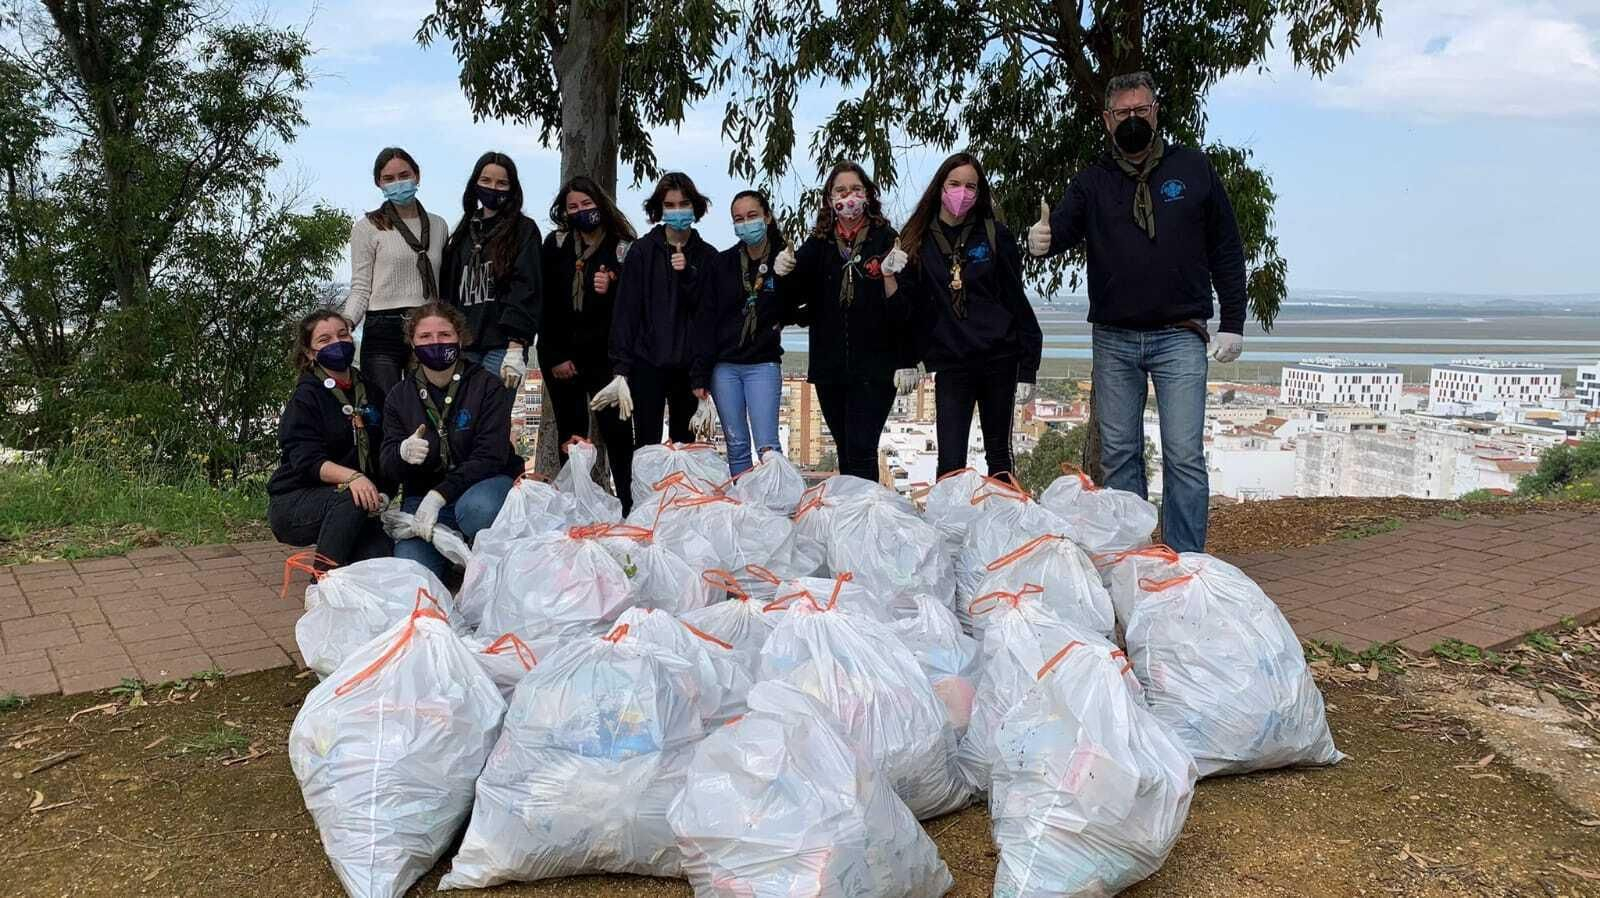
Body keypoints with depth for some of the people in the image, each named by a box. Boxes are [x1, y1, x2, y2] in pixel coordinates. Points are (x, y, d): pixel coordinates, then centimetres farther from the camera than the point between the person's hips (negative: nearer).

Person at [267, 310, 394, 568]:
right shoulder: (305, 397, -7)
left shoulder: (369, 389, 9)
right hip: (293, 503, -4)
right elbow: (306, 460, -21)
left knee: (384, 557, -23)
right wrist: (351, 476, -39)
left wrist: (382, 494, -8)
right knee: (351, 499, -35)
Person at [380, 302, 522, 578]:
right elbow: (389, 467, 3)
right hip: (423, 496, 3)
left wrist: (440, 494, -25)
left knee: (476, 507, -40)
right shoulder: (399, 397, 7)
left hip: (485, 482, -2)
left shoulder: (489, 387, -5)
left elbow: (490, 457, -13)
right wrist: (403, 453, -23)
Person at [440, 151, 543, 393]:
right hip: (463, 345, 5)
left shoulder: (524, 230, 3)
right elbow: (447, 289, 19)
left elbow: (525, 288, -7)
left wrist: (516, 348, -16)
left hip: (501, 346, -5)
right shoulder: (463, 232, 19)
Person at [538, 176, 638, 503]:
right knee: (571, 436, 5)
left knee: (617, 431, -9)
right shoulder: (555, 244, 6)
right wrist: (555, 357, -5)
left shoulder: (622, 249, 0)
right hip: (561, 357, 2)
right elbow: (544, 305, 1)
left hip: (605, 357, -2)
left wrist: (610, 291, -22)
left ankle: (628, 501, -5)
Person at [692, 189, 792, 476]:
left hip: (763, 366, -2)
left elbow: (796, 311, 9)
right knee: (737, 446, 6)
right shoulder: (724, 262, 3)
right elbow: (707, 320, 1)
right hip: (724, 367, 2)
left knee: (766, 445, -9)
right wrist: (700, 374, -4)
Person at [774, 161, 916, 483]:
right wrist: (785, 275, -7)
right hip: (829, 368, 4)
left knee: (861, 452, -11)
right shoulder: (818, 245, 10)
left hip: (874, 368, -4)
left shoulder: (886, 240, -1)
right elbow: (799, 306, 9)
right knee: (846, 453, 12)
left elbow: (902, 311, -4)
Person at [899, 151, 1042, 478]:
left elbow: (1017, 301, 3)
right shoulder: (917, 240, 5)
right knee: (950, 463, -5)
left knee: (999, 455, 10)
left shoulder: (995, 235, 2)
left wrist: (1028, 368, -1)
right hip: (950, 365, 0)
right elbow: (905, 307, 6)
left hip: (999, 360, 0)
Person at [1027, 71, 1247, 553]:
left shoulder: (1193, 168, 6)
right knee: (1118, 455, 7)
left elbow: (1226, 250, 7)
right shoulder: (1092, 182, 9)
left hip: (1179, 337, -2)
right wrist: (1042, 240, -32)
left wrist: (1232, 324, 1)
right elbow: (1062, 226, -7)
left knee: (1184, 455, -7)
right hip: (1113, 341, 2)